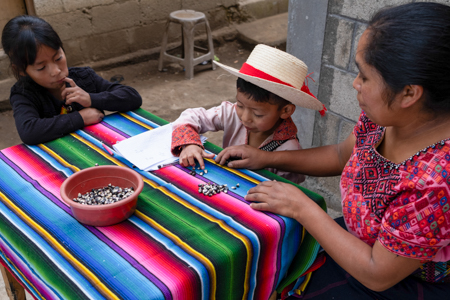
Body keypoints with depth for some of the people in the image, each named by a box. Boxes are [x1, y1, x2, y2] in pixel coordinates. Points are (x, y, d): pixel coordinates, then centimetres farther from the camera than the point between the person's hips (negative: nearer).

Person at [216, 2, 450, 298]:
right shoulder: (384, 116, -13)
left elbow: (377, 275, -27)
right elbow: (342, 155, 8)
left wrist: (302, 207, -22)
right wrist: (267, 158, 1)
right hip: (363, 243, 6)